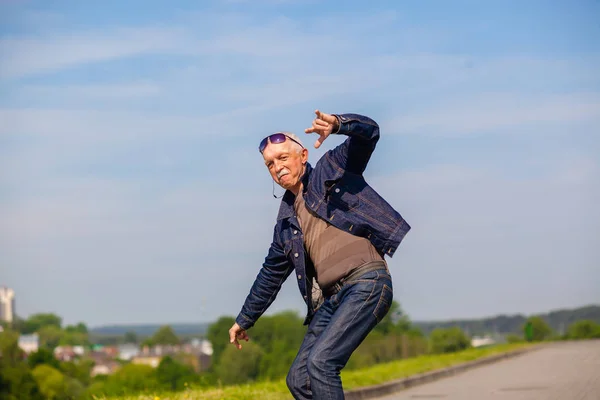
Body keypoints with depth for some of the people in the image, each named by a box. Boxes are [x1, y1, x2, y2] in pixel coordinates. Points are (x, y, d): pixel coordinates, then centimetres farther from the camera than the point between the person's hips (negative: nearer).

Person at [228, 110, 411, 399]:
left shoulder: (331, 168, 7)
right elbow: (271, 274, 30)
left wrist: (337, 123, -26)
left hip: (367, 283, -7)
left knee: (320, 361, -21)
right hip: (331, 298, 7)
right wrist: (245, 320, 35)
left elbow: (368, 132, -5)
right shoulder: (286, 221, 21)